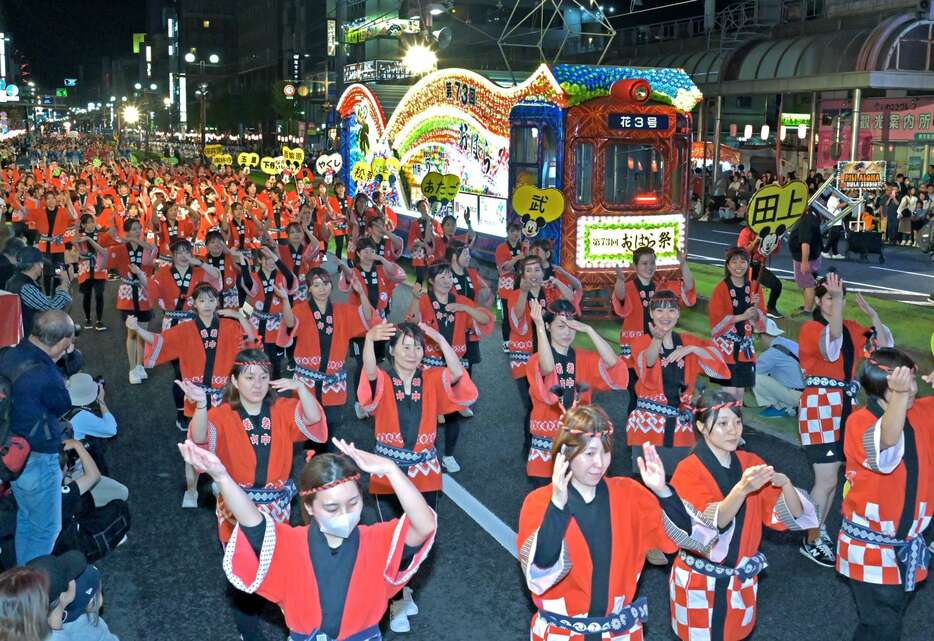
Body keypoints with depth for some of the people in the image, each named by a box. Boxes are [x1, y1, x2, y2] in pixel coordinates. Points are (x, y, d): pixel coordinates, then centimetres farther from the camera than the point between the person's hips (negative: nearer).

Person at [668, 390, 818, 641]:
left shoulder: (750, 463, -2)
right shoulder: (688, 470, -15)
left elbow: (790, 516, -6)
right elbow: (711, 523, -28)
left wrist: (785, 484, -26)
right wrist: (742, 488, -43)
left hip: (742, 579, 4)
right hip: (699, 582, -4)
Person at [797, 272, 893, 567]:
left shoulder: (852, 329, 8)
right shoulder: (810, 329, -11)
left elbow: (885, 345, 8)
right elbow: (832, 343, -32)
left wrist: (872, 314, -2)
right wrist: (835, 298, -38)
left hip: (845, 405, 6)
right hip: (820, 405, -6)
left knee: (831, 475, 13)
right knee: (827, 481, -4)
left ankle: (819, 528, 29)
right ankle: (811, 542, 9)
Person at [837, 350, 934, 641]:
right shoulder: (859, 421, -20)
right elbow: (887, 439, -39)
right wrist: (900, 394, -54)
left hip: (908, 542, 7)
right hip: (869, 545, -6)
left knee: (893, 613, 19)